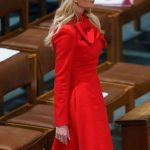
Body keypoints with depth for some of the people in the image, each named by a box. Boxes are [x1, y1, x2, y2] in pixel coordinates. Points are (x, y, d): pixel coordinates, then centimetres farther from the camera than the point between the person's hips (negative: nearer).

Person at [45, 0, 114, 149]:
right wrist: (61, 122, -18)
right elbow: (61, 78, -18)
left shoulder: (86, 23, 9)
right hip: (80, 103, -9)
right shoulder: (68, 32, -19)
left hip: (91, 96, 9)